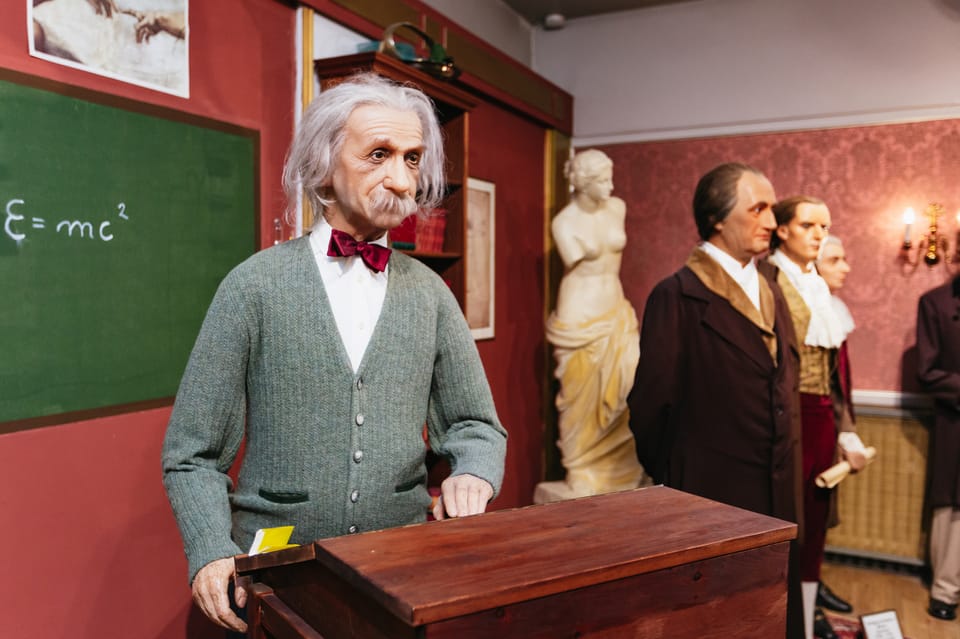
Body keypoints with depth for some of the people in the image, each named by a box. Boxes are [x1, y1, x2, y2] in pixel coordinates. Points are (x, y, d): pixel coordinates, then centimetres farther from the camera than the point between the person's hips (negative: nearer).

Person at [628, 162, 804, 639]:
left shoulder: (769, 289, 10)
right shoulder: (678, 295, -13)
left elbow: (783, 381, 16)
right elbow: (652, 400, -11)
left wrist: (787, 468, 12)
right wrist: (665, 474, -2)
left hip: (777, 492, 7)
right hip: (712, 492, -6)